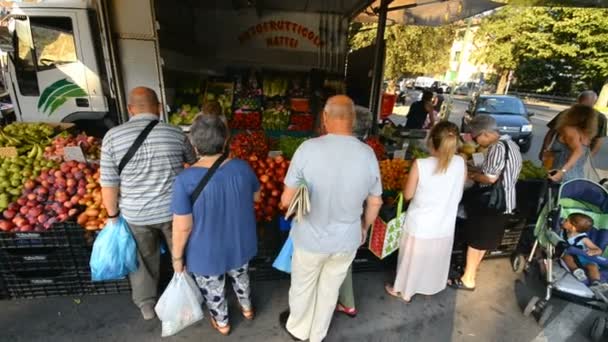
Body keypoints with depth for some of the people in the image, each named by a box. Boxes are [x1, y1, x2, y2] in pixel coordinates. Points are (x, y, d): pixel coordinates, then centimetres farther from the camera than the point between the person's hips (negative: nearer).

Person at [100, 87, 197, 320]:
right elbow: (194, 161, 10)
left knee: (143, 259, 24)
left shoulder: (113, 136, -9)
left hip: (136, 214, 1)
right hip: (174, 210, -1)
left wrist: (113, 214, 8)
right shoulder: (176, 134, -10)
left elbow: (109, 184, -7)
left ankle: (147, 305, 43)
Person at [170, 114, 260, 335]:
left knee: (213, 289, 26)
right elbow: (256, 196, 1)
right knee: (240, 275, 32)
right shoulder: (242, 167, -17)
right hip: (240, 243, 3)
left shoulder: (186, 180, -28)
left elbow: (182, 227, -21)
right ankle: (247, 308, 56)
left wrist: (177, 257, -5)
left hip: (207, 251, -3)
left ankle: (222, 323, 50)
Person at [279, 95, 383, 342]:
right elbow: (375, 203, 0)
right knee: (330, 288, 25)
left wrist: (287, 202, 9)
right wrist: (364, 227, 18)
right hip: (347, 240, 3)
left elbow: (286, 200, -15)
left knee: (303, 286, 24)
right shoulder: (368, 154, -11)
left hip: (310, 238, -2)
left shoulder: (308, 148, -21)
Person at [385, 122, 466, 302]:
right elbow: (457, 195, 2)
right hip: (445, 227, 4)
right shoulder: (461, 163, -12)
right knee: (435, 260, 27)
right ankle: (430, 287, 51)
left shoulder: (420, 165, -23)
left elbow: (408, 195, -11)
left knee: (412, 260, 19)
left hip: (419, 226, -3)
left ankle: (405, 291, 40)